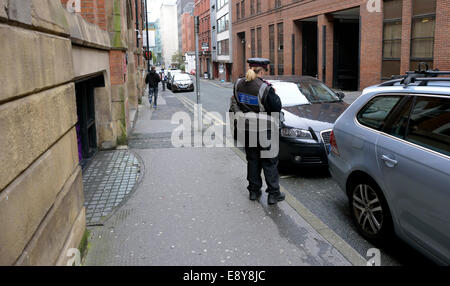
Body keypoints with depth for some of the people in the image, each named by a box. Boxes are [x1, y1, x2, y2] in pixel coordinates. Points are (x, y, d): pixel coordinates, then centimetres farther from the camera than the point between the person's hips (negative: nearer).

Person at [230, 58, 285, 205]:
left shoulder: (239, 84, -2)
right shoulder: (264, 88, -20)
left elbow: (235, 105, 7)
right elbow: (276, 108, -13)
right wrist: (273, 94, 1)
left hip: (247, 130, 5)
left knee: (252, 160, 17)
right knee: (269, 162, 6)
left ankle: (254, 190, 24)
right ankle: (273, 193, 11)